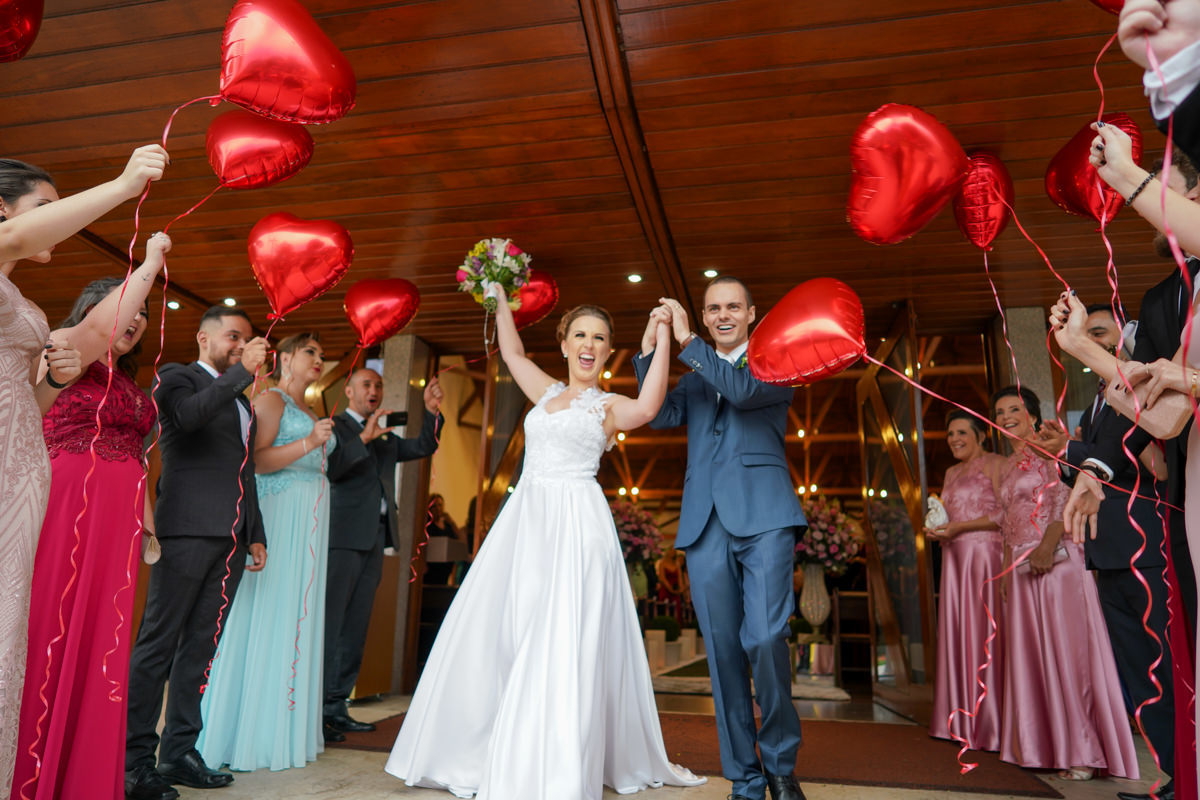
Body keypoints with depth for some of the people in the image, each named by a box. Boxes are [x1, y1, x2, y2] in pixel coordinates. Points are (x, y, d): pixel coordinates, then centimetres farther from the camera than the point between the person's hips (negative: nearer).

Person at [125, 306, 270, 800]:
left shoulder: (241, 399, 23)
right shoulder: (177, 377, 3)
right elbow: (190, 415, -21)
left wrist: (256, 533, 21)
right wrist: (242, 371, -17)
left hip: (231, 538, 7)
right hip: (188, 532, -7)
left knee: (199, 647, 10)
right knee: (158, 645, -3)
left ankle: (179, 752, 17)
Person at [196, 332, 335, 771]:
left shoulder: (309, 411, 22)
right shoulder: (270, 399, -3)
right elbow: (256, 460, -16)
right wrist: (307, 444, -23)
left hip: (309, 521, 9)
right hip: (279, 515, -9)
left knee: (299, 616, 8)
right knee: (268, 617, -7)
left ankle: (285, 728, 15)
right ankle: (248, 733, 2)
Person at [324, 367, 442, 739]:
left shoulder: (385, 438, 22)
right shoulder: (334, 426, 1)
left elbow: (423, 448, 18)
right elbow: (329, 469, -13)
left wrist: (431, 412, 6)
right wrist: (365, 437, -21)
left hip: (374, 539, 7)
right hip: (343, 536, -7)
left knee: (355, 628, 10)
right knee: (328, 623, -6)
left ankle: (336, 705, 17)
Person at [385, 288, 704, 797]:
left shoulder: (609, 406, 2)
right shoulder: (548, 393, 18)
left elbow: (647, 407, -20)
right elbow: (511, 352, 29)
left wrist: (662, 336, -22)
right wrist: (500, 297, 28)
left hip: (576, 524, -6)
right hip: (526, 520, 6)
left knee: (564, 644, -9)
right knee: (497, 635, 7)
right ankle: (483, 757, 21)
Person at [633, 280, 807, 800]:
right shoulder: (694, 378, 24)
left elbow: (743, 390, -9)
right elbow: (660, 416, 7)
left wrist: (687, 342, -7)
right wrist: (649, 352, -3)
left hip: (762, 516, -3)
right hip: (705, 524, 4)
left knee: (765, 640, -14)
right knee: (723, 653, 4)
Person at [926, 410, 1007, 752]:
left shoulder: (995, 464, -2)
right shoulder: (951, 473, 21)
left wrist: (961, 527, -15)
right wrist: (937, 530, 7)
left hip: (985, 556, -7)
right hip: (955, 559, 7)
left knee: (985, 634, -7)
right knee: (957, 633, 5)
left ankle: (990, 724, 0)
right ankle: (962, 720, 12)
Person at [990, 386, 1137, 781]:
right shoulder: (1009, 466, 19)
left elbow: (1066, 497, -13)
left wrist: (1048, 545, -23)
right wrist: (1007, 567, 15)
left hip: (1055, 561, -7)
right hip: (1021, 568, 7)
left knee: (1066, 647, -5)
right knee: (1030, 653, 7)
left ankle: (1082, 749, 2)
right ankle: (1044, 743, 15)